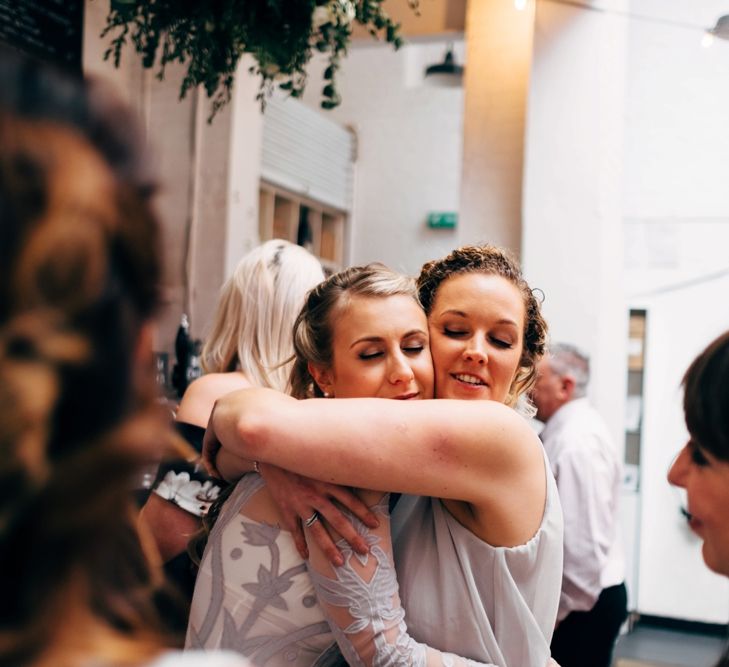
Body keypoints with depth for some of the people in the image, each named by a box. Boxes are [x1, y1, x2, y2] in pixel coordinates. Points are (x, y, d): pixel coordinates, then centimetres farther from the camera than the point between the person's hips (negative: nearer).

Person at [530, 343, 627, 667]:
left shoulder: (578, 442, -22)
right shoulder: (565, 431, 9)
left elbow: (583, 543, -24)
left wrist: (560, 612, -16)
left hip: (582, 606, -9)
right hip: (583, 596, 9)